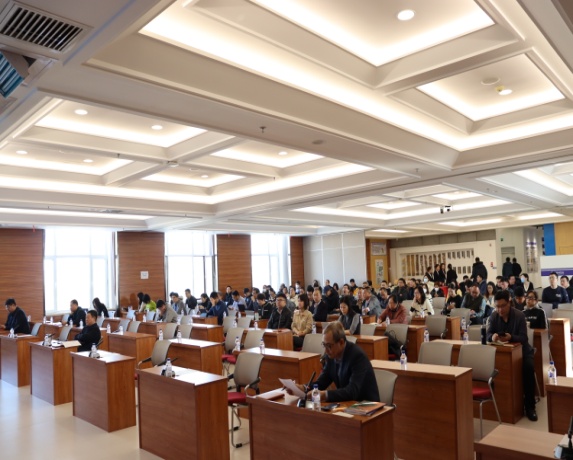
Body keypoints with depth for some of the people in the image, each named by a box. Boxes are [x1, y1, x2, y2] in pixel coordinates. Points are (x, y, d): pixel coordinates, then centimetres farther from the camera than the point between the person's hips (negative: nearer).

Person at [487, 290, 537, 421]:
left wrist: (510, 337, -40)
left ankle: (529, 406, -18)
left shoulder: (520, 315, -12)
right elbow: (488, 334, -5)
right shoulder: (493, 316, -2)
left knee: (528, 368, -32)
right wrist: (493, 336, -31)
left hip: (521, 350, -3)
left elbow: (523, 338, -18)